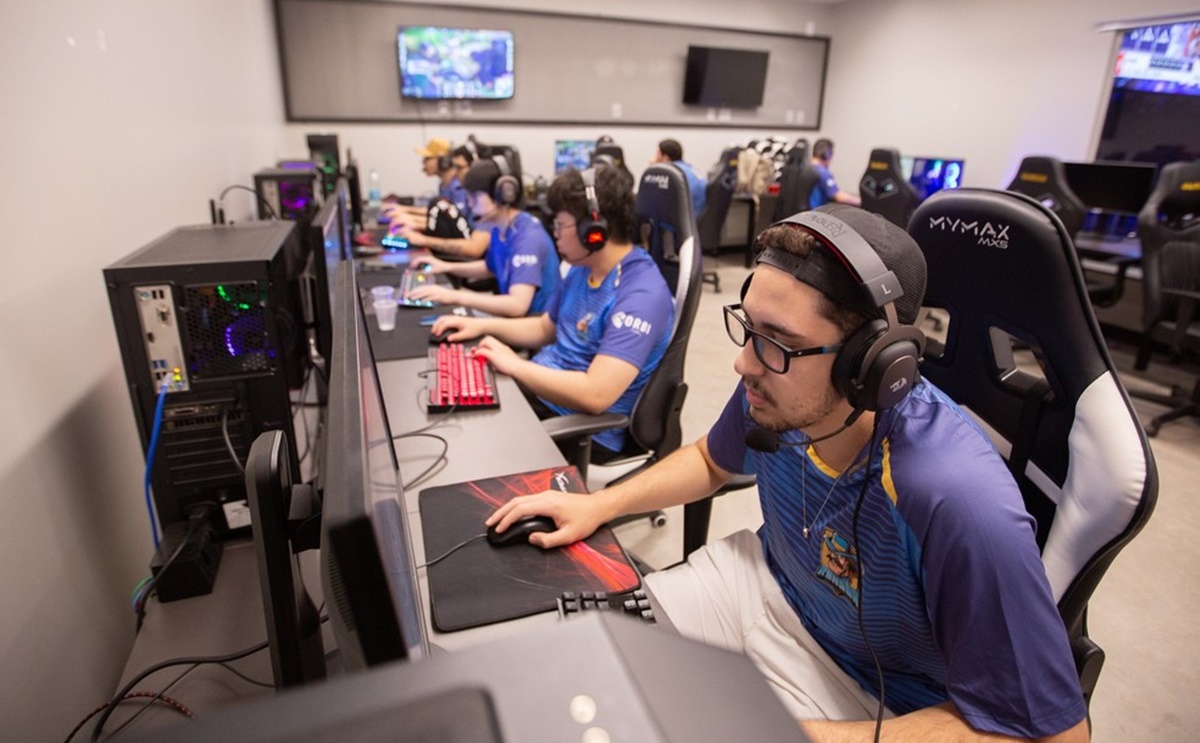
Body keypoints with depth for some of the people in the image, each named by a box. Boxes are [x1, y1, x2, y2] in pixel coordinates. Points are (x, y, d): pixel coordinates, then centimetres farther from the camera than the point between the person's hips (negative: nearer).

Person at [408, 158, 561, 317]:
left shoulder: (529, 236, -24)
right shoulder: (500, 230, 3)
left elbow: (517, 305, -34)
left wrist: (455, 296, -33)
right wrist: (448, 267, 9)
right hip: (515, 319, 8)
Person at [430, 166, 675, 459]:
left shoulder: (641, 295, -25)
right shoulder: (583, 269, 4)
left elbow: (595, 395, -34)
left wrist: (513, 365, -24)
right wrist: (481, 325, 4)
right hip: (537, 390, 8)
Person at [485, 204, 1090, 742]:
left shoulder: (958, 503, -37)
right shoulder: (774, 392, -18)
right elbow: (712, 459, 5)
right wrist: (600, 505, -6)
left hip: (870, 694, -4)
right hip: (765, 579, 5)